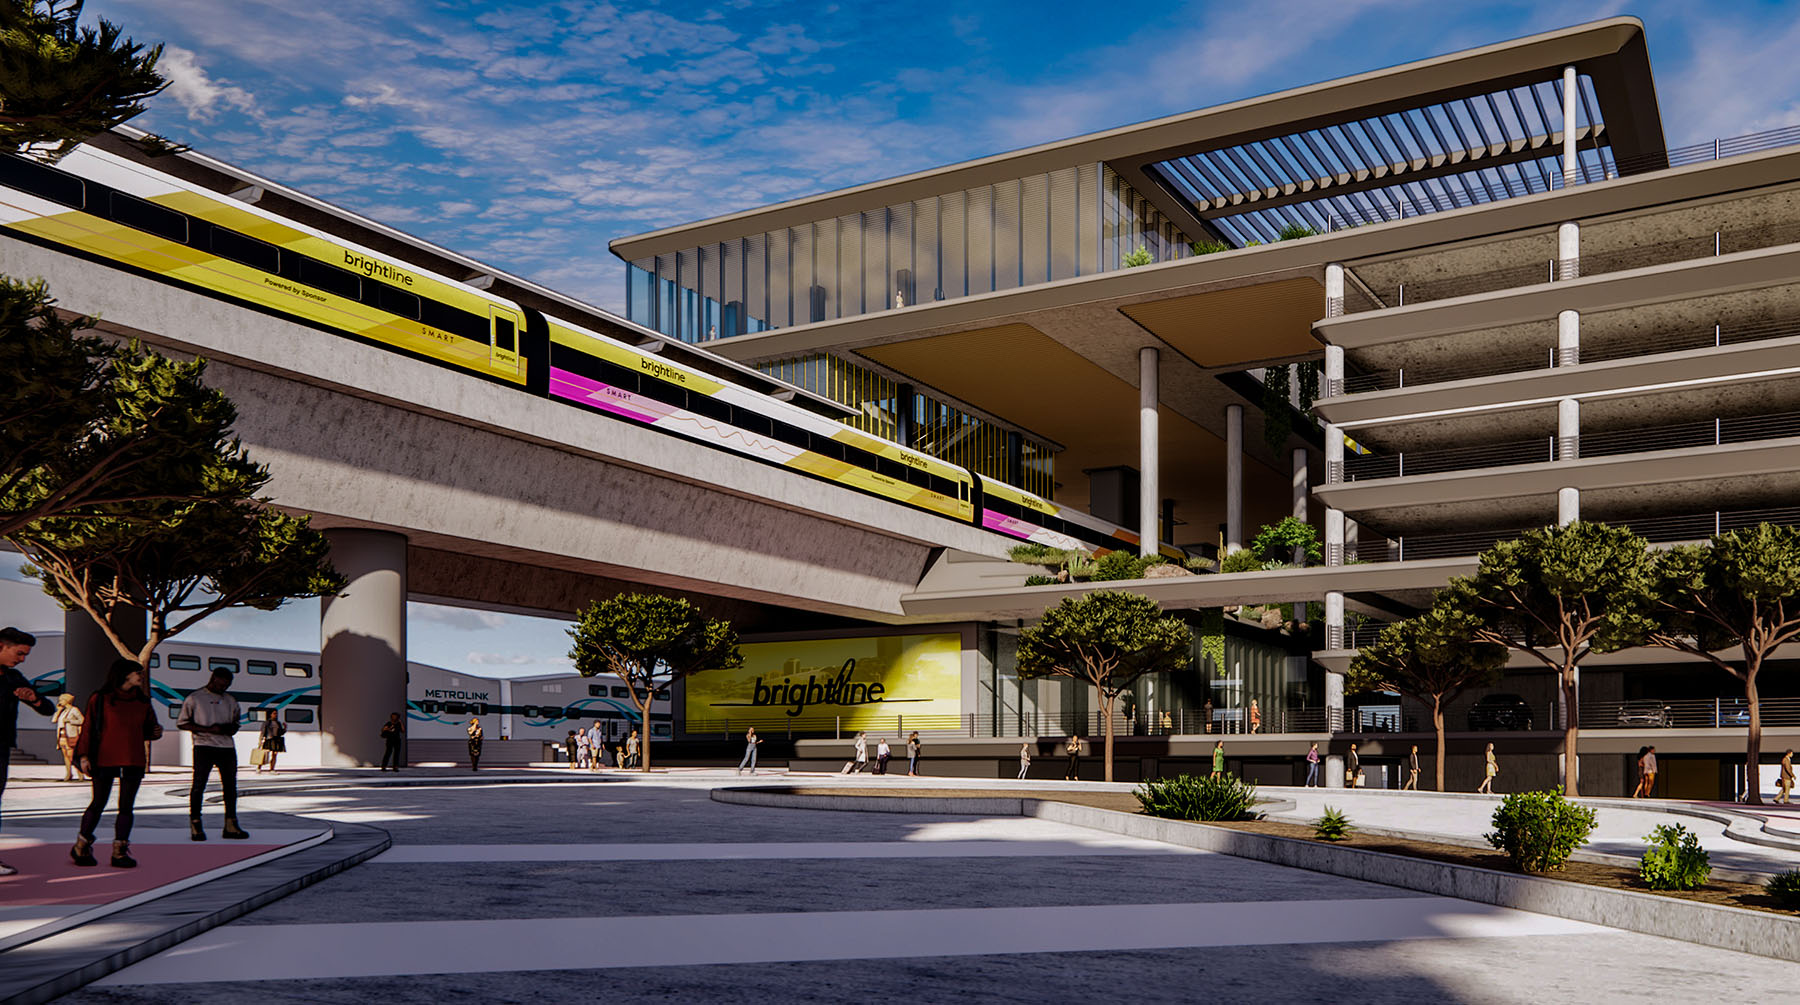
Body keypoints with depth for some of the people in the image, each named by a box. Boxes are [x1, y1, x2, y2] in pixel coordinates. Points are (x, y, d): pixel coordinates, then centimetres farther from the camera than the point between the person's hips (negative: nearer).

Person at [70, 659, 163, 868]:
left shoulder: (142, 702, 12)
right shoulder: (100, 699, -1)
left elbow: (147, 729, 21)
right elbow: (88, 728, -1)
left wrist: (156, 731, -2)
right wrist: (84, 755, -8)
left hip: (133, 761, 4)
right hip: (104, 760, -4)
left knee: (126, 806, 2)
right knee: (98, 803, 3)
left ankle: (120, 852, 6)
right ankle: (81, 848, 21)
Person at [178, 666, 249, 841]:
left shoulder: (230, 701, 18)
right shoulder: (195, 698, 3)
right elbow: (181, 722, 0)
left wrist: (229, 729, -2)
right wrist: (207, 729, -12)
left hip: (227, 747, 5)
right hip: (204, 746, -5)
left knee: (230, 785, 4)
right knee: (198, 785, -6)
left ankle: (231, 826, 9)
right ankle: (195, 825, 1)